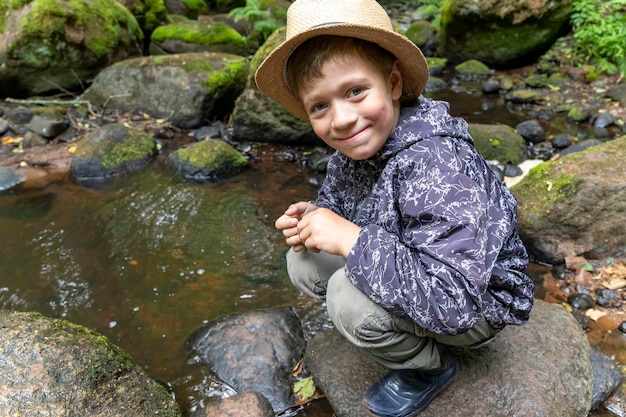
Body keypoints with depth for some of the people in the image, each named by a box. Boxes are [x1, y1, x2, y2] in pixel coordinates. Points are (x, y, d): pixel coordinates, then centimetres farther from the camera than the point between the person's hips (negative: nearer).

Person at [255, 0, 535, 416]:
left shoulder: (436, 168, -35)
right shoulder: (357, 146, -11)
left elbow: (455, 302, -41)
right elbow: (335, 199, 8)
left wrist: (351, 239, -37)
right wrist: (314, 216, -17)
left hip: (477, 302, -7)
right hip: (408, 271, 7)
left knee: (351, 298, -29)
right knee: (305, 263, -3)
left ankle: (429, 368, 3)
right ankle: (407, 332, 12)